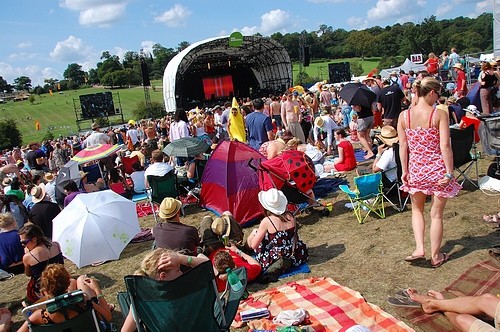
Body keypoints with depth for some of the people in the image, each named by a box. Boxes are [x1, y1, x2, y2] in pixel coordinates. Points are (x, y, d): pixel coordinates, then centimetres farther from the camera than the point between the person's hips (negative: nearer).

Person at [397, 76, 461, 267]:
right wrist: (449, 172, -10)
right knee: (436, 214, 12)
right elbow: (445, 146, -15)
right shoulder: (439, 114, -12)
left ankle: (419, 248, 13)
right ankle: (435, 256, 24)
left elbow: (403, 146, 0)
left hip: (416, 169, 3)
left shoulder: (404, 116, -3)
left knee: (417, 210, 24)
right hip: (437, 169, -2)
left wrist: (404, 171, 8)